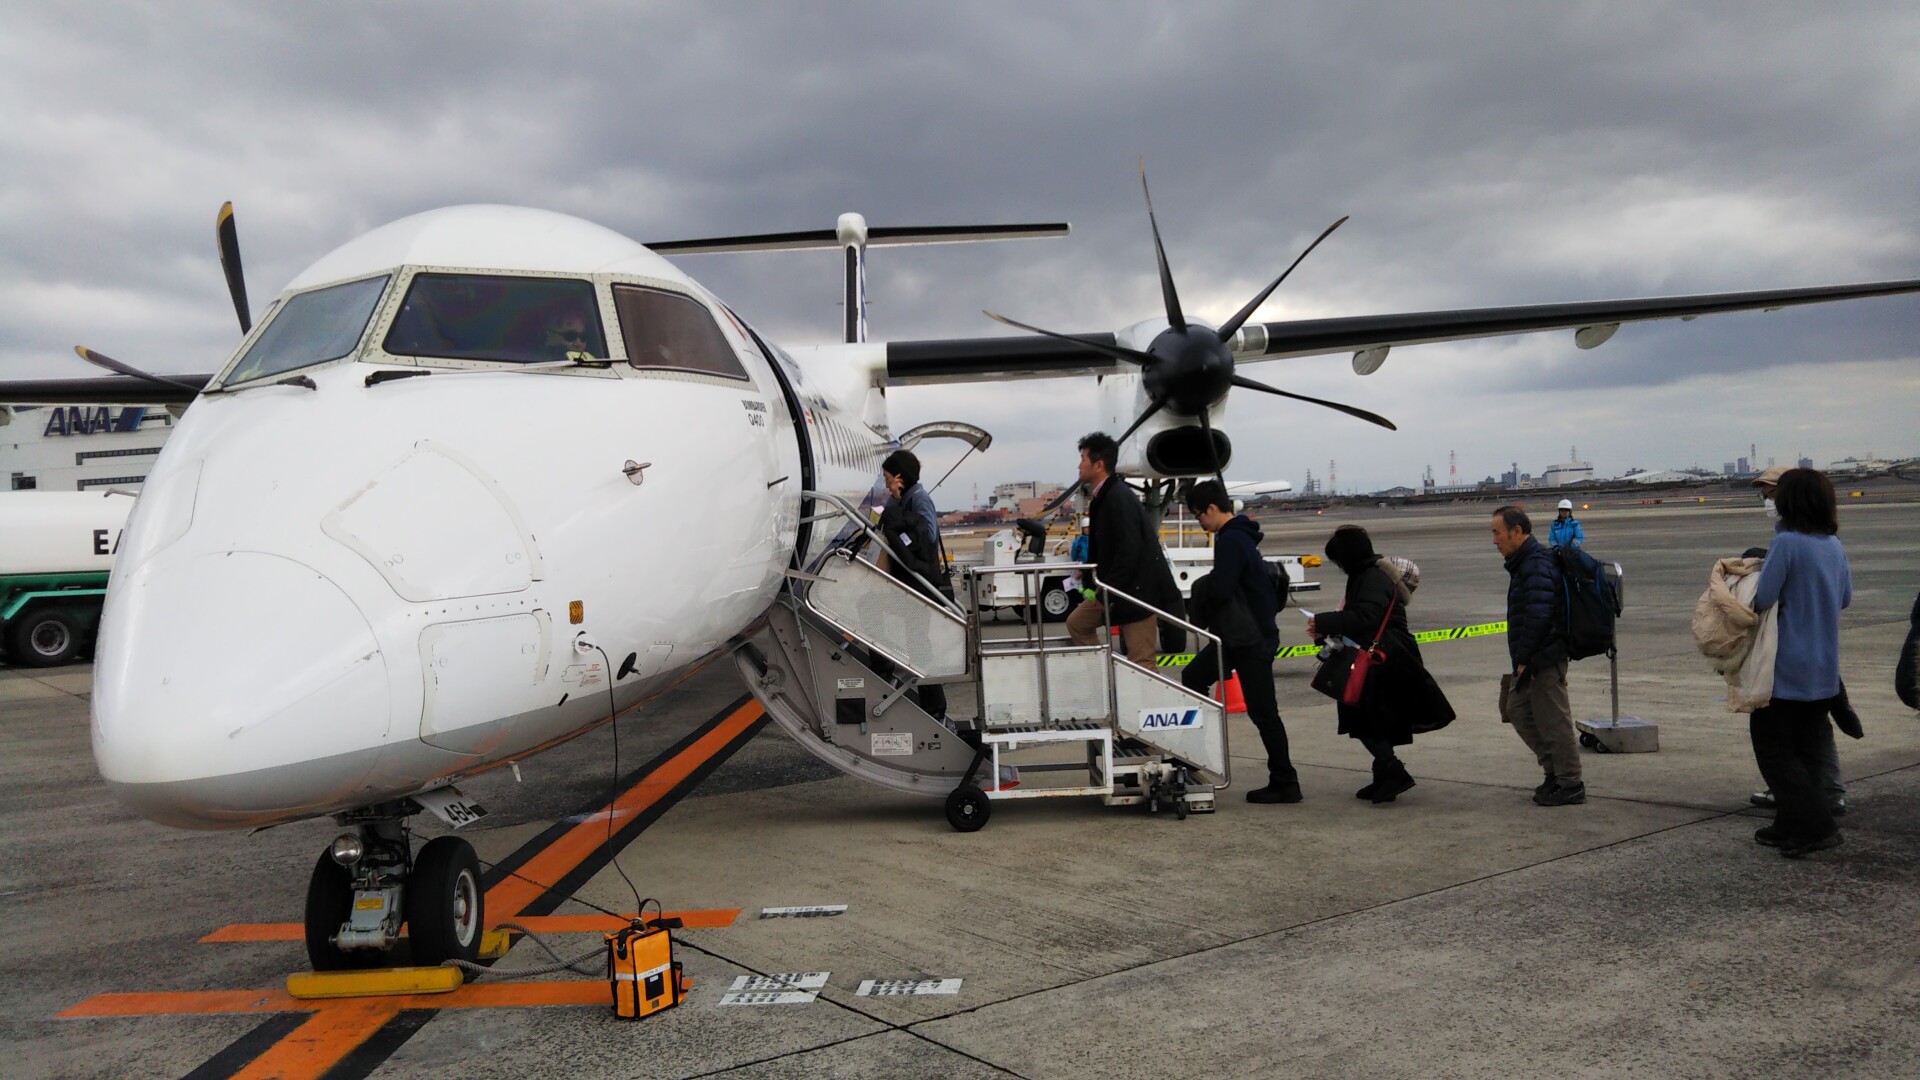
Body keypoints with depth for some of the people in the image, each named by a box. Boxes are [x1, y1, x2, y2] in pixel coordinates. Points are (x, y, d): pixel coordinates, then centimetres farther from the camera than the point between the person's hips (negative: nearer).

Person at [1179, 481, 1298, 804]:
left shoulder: (1231, 541, -19)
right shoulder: (1238, 536, 13)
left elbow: (1219, 590, -26)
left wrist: (1201, 586, -5)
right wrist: (1208, 587, 7)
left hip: (1252, 640, -11)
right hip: (1235, 635, 11)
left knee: (1262, 712, -4)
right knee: (1192, 679, 18)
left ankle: (1285, 784, 3)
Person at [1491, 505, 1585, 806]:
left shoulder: (1537, 564, -18)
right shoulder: (1523, 563, 16)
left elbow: (1538, 615, -25)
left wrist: (1525, 659, -21)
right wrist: (1522, 660, 18)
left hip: (1545, 658, -11)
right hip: (1532, 660, 11)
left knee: (1553, 720, -3)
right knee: (1519, 709, 18)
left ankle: (1570, 785, 6)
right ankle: (1555, 771, 26)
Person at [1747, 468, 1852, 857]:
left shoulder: (1787, 542, -18)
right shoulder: (1834, 545, 5)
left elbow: (1762, 599, -20)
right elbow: (1845, 598, 17)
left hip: (1788, 668, -8)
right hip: (1824, 669, 8)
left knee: (1775, 749, 3)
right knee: (1806, 749, 15)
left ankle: (1815, 825, -4)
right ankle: (1792, 827, 21)